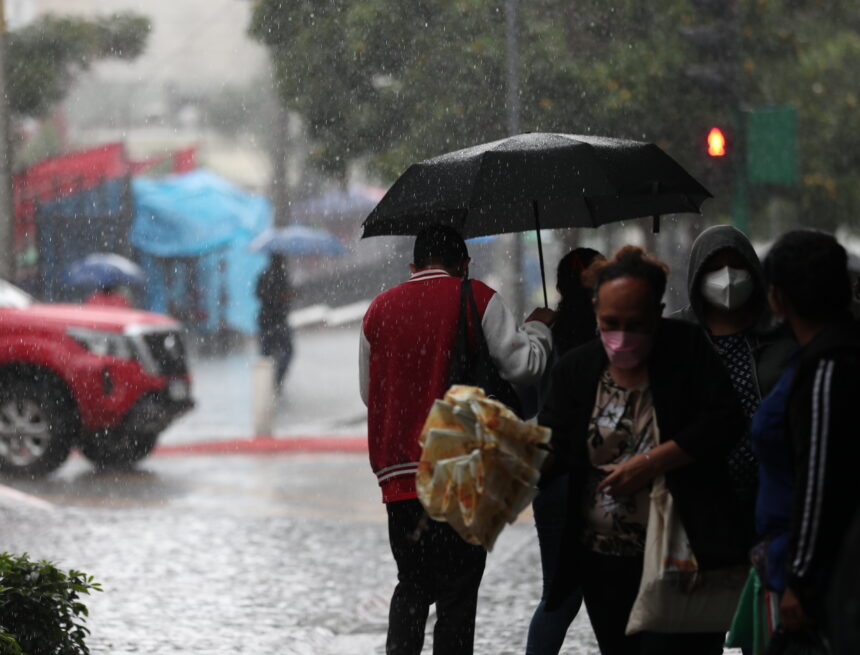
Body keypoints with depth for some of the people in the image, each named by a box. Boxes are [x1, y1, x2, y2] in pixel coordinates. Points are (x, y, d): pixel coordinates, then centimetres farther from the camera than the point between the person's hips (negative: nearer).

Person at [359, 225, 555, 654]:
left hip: (397, 473, 4)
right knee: (457, 594, 0)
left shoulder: (380, 309, 10)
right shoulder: (477, 300, -3)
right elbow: (524, 365, -7)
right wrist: (538, 329, 12)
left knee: (412, 585, 16)